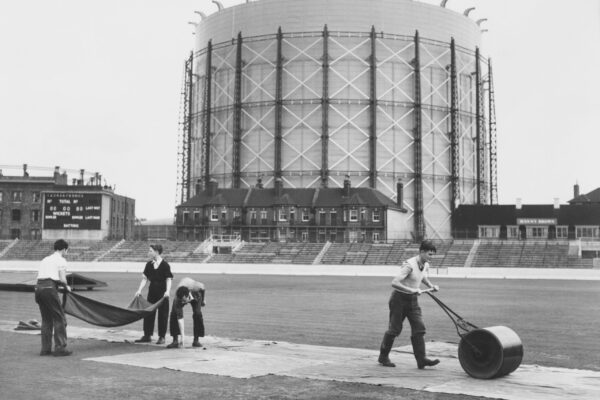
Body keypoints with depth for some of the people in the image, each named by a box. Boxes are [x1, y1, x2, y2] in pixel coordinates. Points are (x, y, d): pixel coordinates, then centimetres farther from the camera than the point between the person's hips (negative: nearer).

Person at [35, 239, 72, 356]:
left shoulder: (45, 260, 24)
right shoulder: (61, 260, 2)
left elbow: (40, 276, 19)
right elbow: (62, 279, -6)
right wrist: (66, 286, 15)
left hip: (38, 287, 8)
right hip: (49, 289, -8)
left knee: (46, 320, 15)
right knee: (59, 319, 0)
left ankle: (45, 349, 16)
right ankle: (60, 348, -1)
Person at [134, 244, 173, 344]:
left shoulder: (165, 265, -10)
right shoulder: (149, 264, 5)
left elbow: (168, 279, -11)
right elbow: (145, 279, 7)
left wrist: (167, 291, -25)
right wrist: (139, 290, -3)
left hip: (162, 293, -5)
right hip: (152, 292, 6)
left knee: (162, 314, 1)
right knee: (148, 313, 8)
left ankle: (162, 337, 10)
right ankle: (147, 335, 18)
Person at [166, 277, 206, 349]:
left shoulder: (196, 287, -44)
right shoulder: (177, 299, -41)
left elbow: (202, 287, -16)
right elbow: (180, 318, -39)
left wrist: (203, 300, -2)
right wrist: (182, 337, -41)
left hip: (196, 295, 1)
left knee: (197, 314, -17)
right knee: (174, 315, -20)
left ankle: (196, 340, -6)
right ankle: (175, 341, -13)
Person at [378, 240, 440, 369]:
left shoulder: (425, 265, 2)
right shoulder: (409, 265, -24)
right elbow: (394, 283, -31)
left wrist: (431, 286, 8)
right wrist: (412, 290, -35)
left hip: (413, 300, 7)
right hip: (400, 298, -7)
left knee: (419, 329, -4)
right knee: (394, 329, 2)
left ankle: (421, 359, -4)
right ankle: (383, 356, 19)